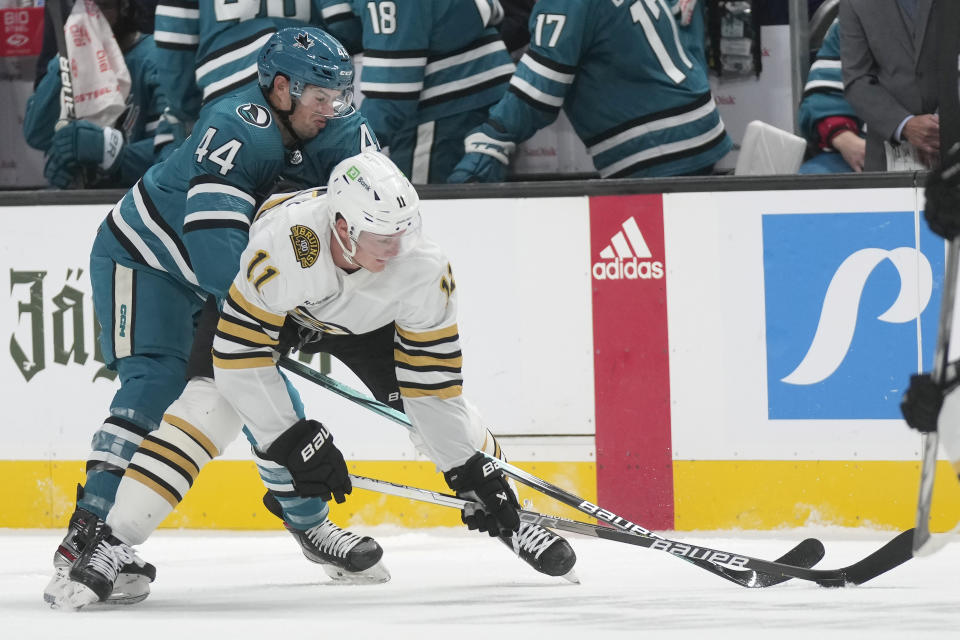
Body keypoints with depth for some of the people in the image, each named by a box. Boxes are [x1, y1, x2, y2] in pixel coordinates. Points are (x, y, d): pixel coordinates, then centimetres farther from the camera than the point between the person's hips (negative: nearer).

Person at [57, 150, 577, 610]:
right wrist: (295, 443, -35)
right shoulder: (283, 243, -43)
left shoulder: (423, 270, -32)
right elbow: (239, 354, -36)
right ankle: (114, 542, -24)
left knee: (435, 407, -7)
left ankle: (506, 518, 20)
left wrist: (479, 478, -22)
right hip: (269, 309, -3)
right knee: (219, 397, -26)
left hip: (365, 321, 3)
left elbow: (433, 384, -22)